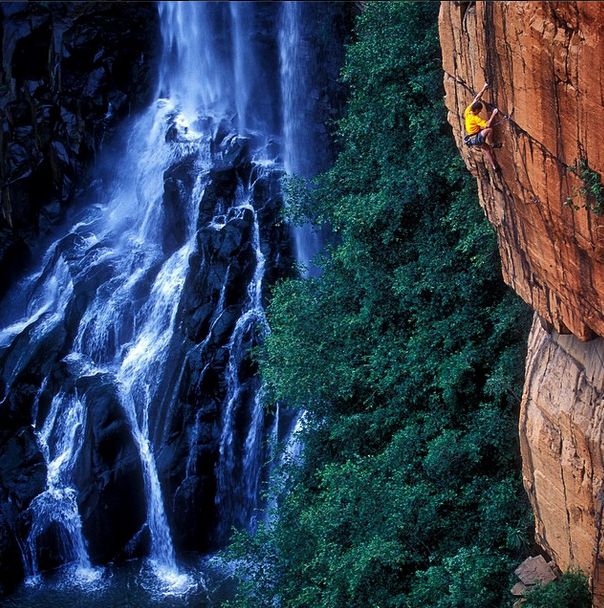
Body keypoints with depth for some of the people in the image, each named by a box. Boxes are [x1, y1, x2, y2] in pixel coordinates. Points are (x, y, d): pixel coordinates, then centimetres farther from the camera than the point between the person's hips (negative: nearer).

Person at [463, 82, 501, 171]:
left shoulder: (468, 110, -5)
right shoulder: (475, 118, -26)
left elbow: (476, 98, 2)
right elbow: (487, 125, -31)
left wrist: (483, 89, 3)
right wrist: (493, 115, -27)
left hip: (472, 138, 9)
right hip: (475, 139, -9)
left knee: (486, 149, 17)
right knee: (489, 130, -27)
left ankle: (494, 166, 22)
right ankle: (492, 144, -6)